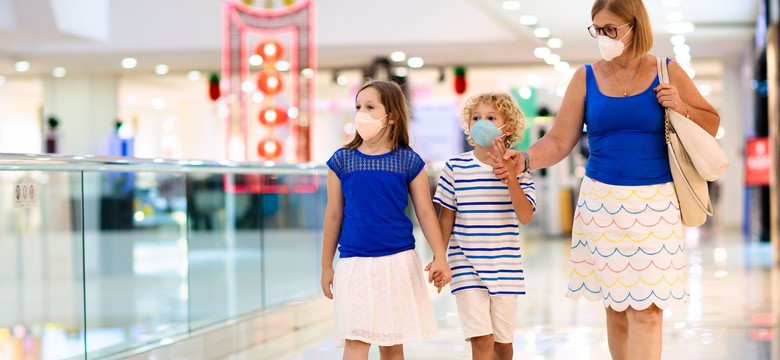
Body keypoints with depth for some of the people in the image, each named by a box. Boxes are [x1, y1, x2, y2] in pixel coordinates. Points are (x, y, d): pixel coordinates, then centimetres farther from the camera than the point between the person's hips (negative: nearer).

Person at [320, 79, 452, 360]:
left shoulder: (409, 161, 0)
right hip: (354, 263, 0)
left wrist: (440, 257, -5)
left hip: (398, 262, 0)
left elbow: (426, 213, 3)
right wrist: (326, 266, 9)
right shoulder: (342, 160, 2)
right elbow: (334, 216, 7)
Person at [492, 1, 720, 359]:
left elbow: (712, 123, 11)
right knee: (615, 306, 8)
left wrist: (682, 108, -9)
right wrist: (525, 159, -19)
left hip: (654, 204, -2)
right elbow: (558, 141, -1)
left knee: (646, 312, -6)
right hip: (601, 201, 2)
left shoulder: (667, 73, 0)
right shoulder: (586, 78, 2)